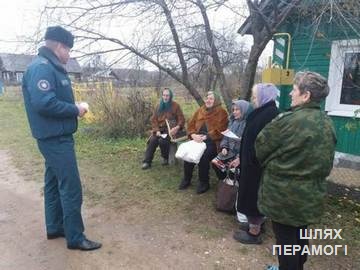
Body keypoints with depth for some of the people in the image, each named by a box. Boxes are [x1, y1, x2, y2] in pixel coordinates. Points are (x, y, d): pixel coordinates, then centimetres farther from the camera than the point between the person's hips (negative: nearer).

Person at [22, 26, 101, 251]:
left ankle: (55, 228, 32)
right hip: (55, 138, -11)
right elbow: (44, 103, -28)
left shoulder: (52, 68, 15)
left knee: (54, 183, 17)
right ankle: (75, 237, 8)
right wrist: (75, 110, -18)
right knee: (71, 188, -5)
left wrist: (73, 109, 2)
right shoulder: (42, 67, -17)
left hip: (57, 136, 11)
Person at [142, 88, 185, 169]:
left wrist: (177, 128, -22)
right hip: (160, 129, 4)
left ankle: (165, 158, -4)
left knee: (162, 140, -31)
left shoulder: (175, 106, -1)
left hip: (170, 130, -3)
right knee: (152, 140, -24)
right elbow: (154, 120, 8)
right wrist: (157, 130, -9)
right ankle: (147, 161, -13)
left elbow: (181, 119, -3)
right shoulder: (159, 106, 11)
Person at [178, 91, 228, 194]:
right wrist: (193, 135, -8)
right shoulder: (200, 110, 15)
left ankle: (204, 182, -6)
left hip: (212, 141, -4)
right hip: (198, 139, 4)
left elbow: (219, 131, -10)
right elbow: (191, 124, 13)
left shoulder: (221, 112, -1)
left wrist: (204, 137, -17)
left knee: (203, 157, -30)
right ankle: (186, 179, 2)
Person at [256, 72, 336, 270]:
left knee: (286, 239, 10)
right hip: (311, 193, 8)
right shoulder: (326, 122, 1)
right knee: (300, 235, 23)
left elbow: (261, 146, -11)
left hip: (285, 194, -7)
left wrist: (268, 164, 8)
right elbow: (326, 161, 11)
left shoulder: (289, 121, -24)